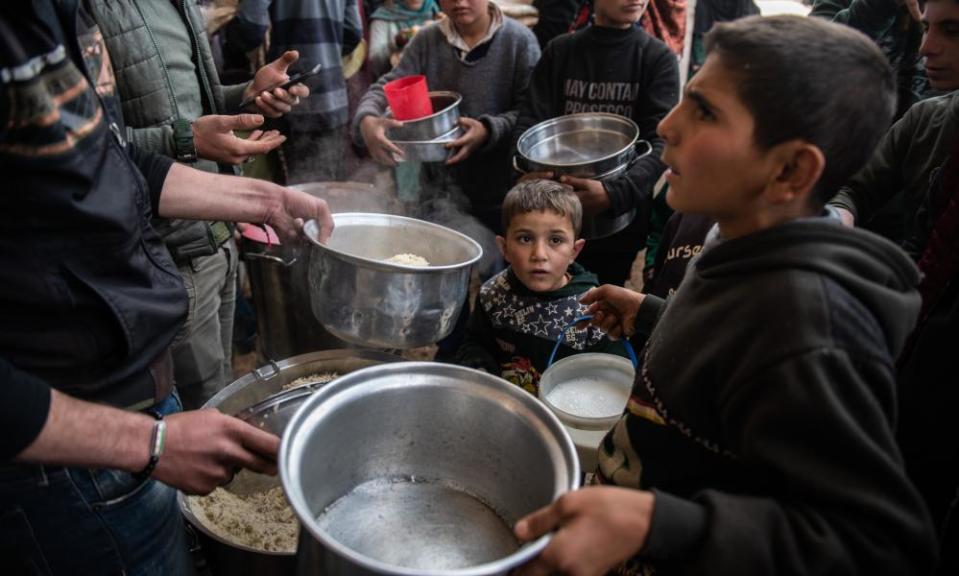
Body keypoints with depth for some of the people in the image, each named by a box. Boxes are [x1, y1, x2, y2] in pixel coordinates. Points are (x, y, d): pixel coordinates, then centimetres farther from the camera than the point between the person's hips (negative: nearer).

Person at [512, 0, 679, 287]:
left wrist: (615, 193, -31)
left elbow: (661, 143, -13)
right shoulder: (559, 51, 6)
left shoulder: (658, 58, -2)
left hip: (619, 220, -1)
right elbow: (529, 122, 0)